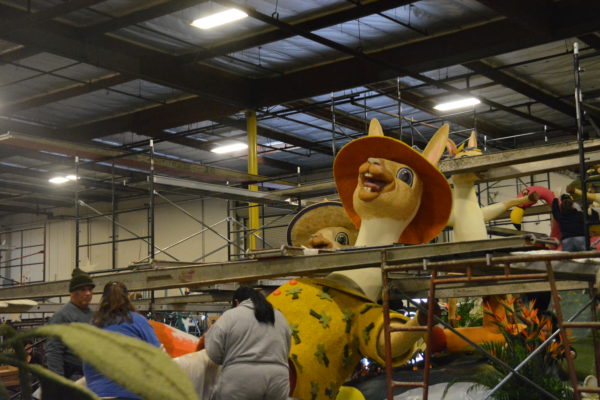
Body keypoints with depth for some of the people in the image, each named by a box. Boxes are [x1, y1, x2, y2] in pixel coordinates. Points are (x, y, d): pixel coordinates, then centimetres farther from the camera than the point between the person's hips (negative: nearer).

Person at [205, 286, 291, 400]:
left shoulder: (230, 315, 3)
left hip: (240, 382, -4)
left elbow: (214, 354, 0)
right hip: (277, 384, 4)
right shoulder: (279, 317, 18)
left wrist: (212, 331, 17)